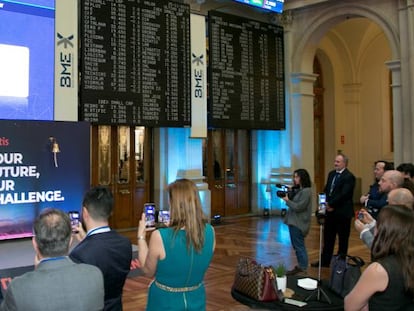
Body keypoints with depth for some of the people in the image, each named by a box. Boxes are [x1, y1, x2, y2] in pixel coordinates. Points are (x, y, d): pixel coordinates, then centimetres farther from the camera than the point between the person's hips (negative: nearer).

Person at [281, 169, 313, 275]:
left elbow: (298, 207, -21)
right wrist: (286, 196, -3)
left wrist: (287, 200, -12)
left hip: (299, 223, -9)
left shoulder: (306, 191, -17)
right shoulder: (298, 190, 12)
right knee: (297, 245, 15)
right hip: (294, 221, 9)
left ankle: (302, 268, 5)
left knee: (299, 246, -2)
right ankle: (301, 266, 24)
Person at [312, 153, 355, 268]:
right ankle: (325, 261, 21)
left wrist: (331, 204, -16)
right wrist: (327, 203, -4)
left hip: (342, 212, -7)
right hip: (330, 211, 7)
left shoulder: (349, 177, -13)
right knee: (328, 237, 13)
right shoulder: (331, 174, 11)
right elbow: (326, 190, 12)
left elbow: (343, 194, -21)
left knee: (343, 239, 7)